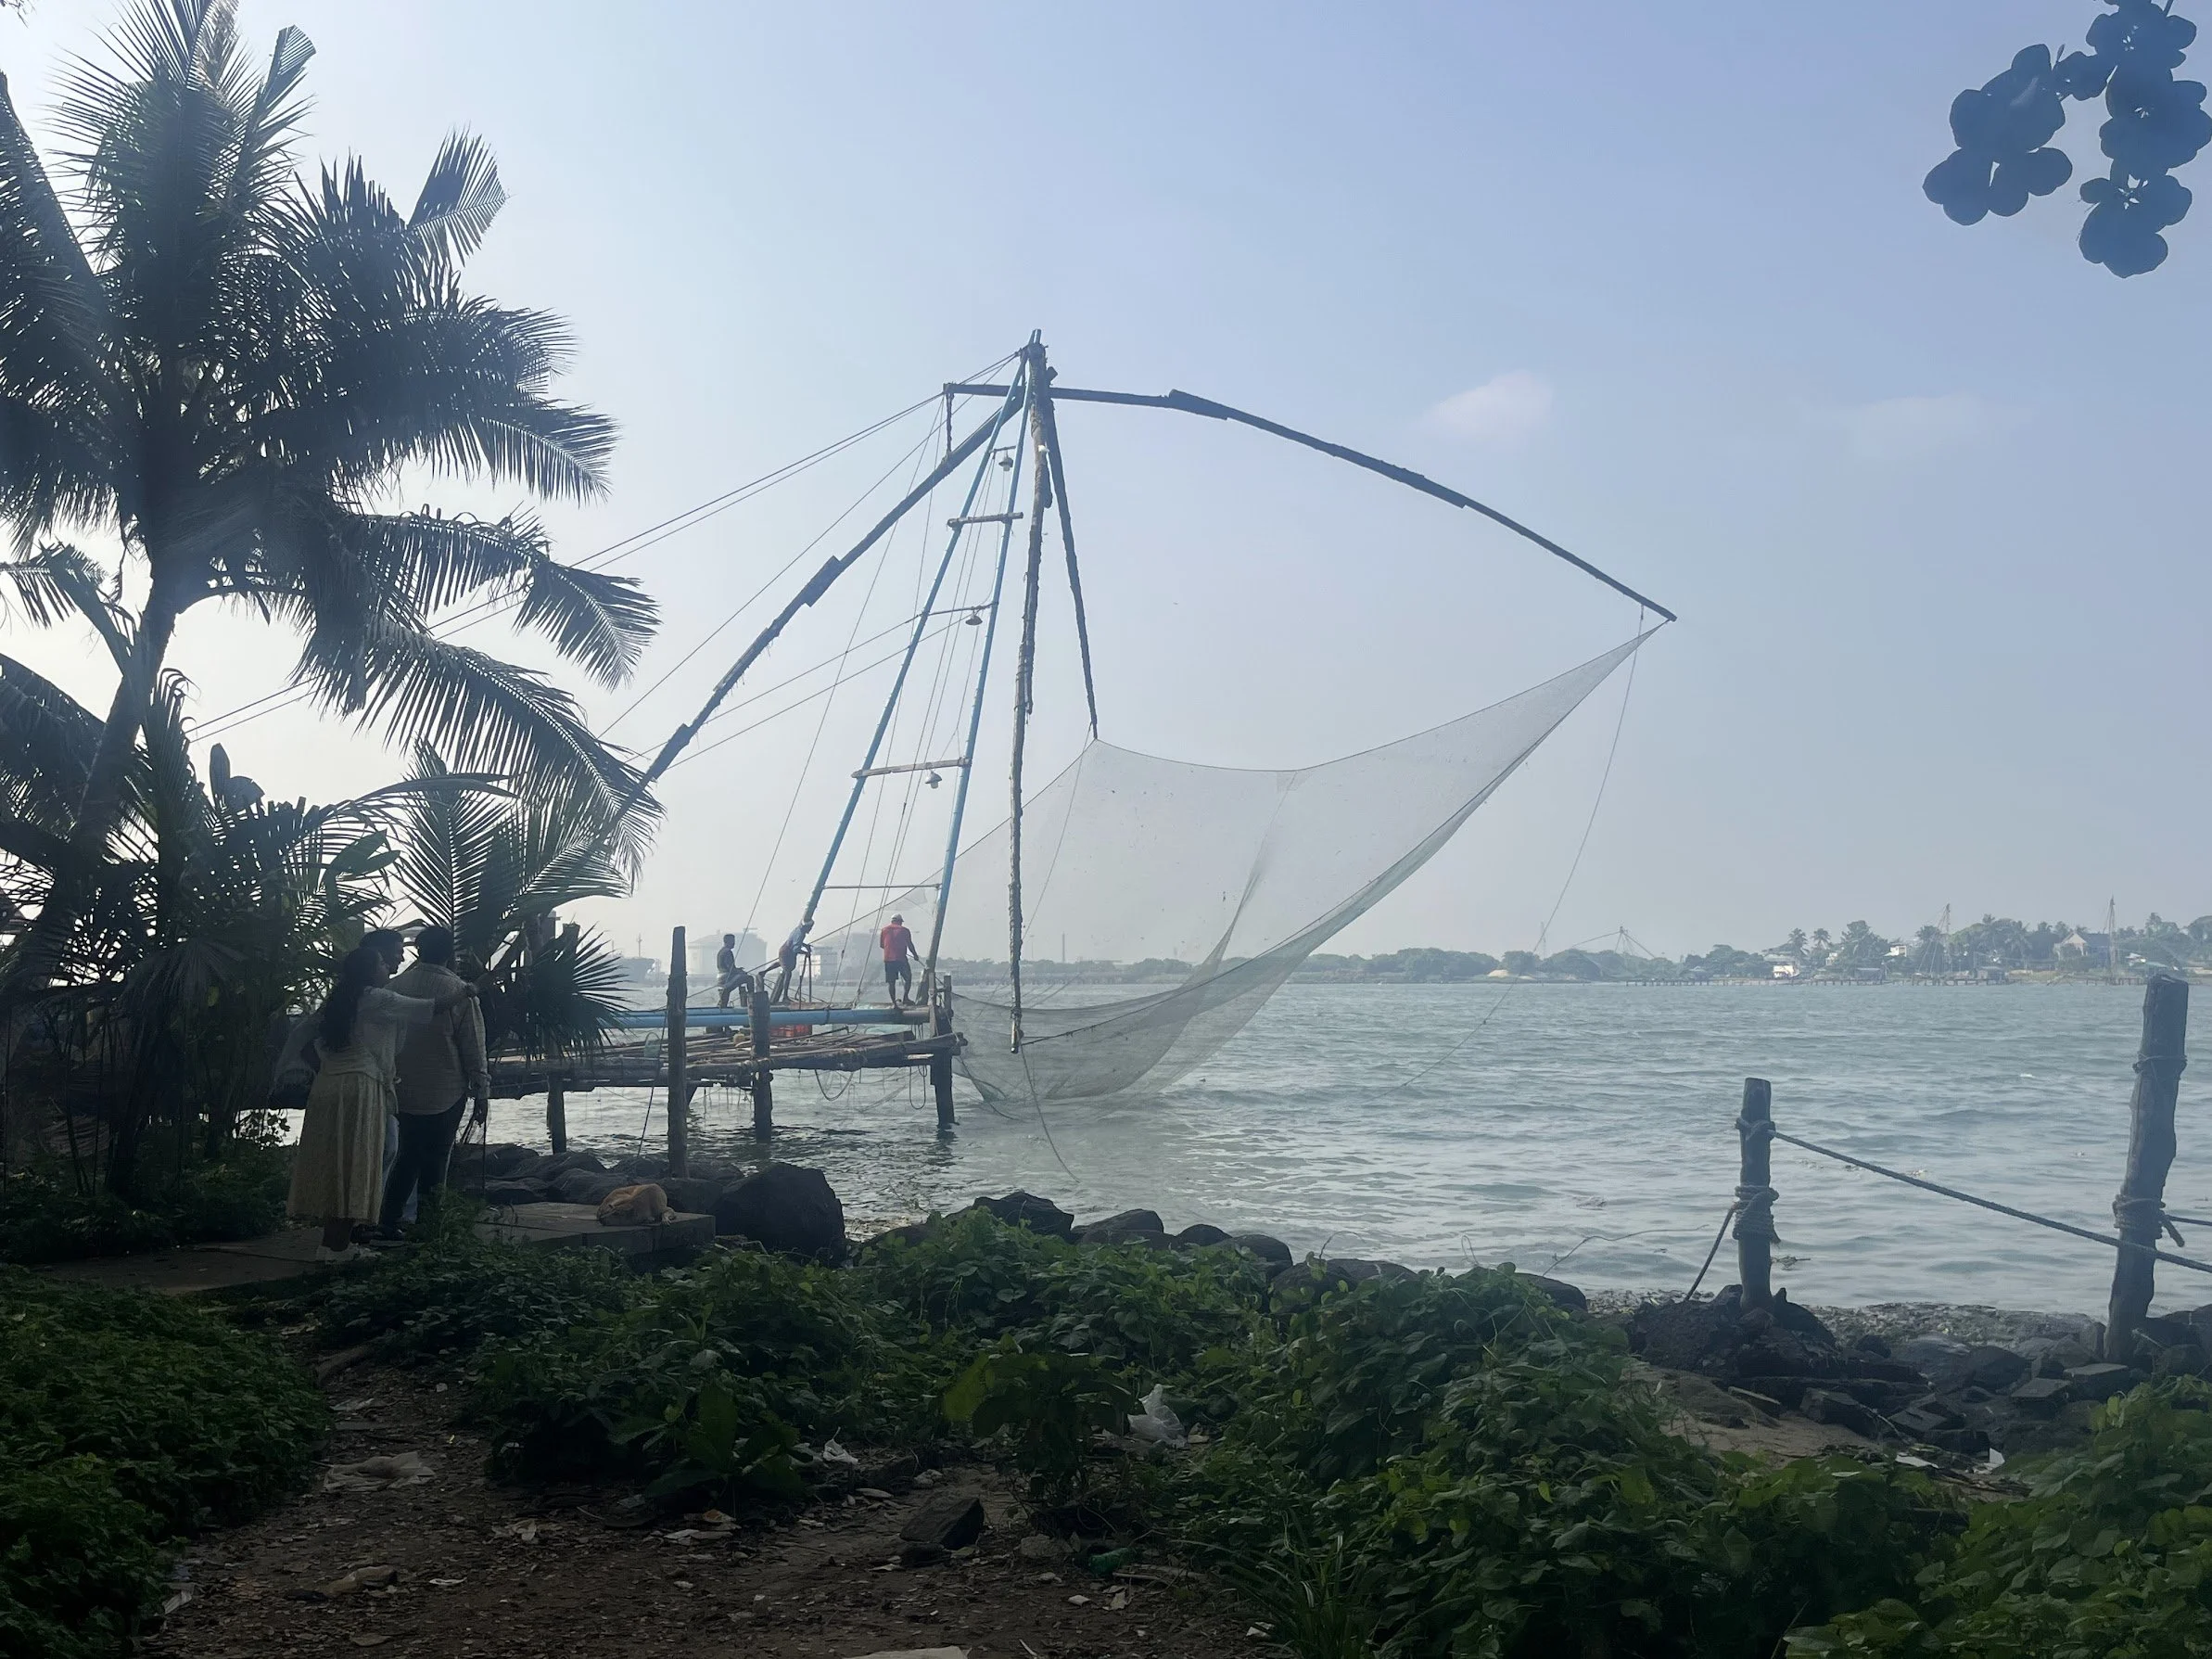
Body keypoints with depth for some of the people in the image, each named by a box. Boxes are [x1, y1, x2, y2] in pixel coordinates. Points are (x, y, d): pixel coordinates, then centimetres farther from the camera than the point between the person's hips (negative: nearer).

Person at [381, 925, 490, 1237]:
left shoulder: (395, 986, 0)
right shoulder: (459, 991, -11)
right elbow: (473, 1046, -9)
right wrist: (482, 1092, -2)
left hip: (403, 1091, 4)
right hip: (445, 1092, -4)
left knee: (409, 1154, 17)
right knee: (436, 1159, 5)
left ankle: (388, 1221, 12)